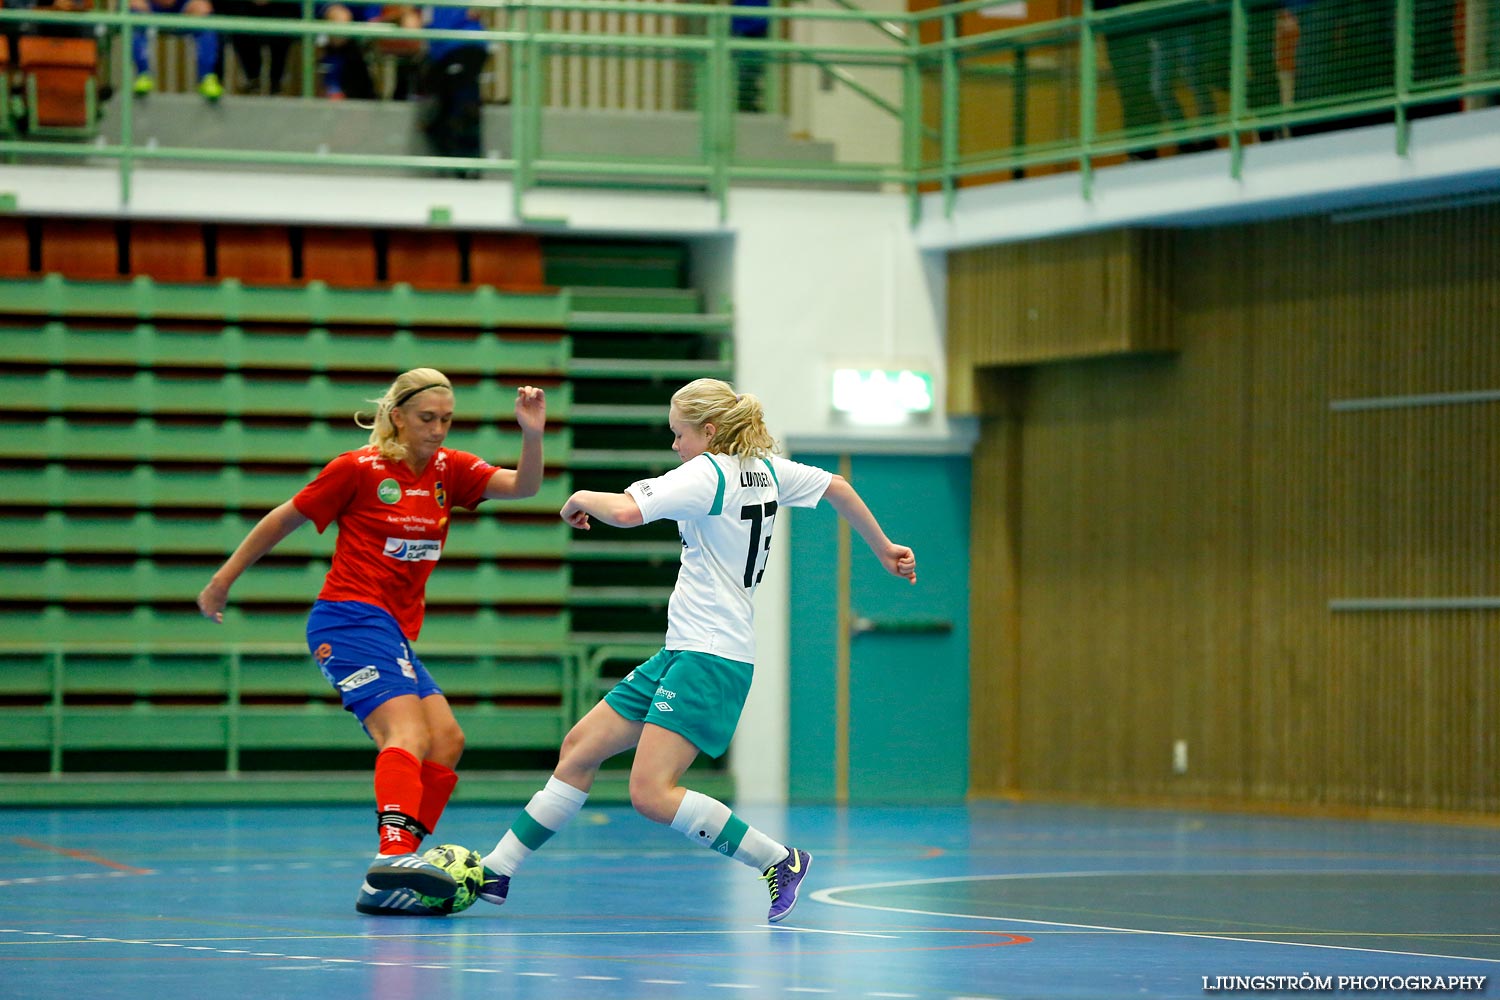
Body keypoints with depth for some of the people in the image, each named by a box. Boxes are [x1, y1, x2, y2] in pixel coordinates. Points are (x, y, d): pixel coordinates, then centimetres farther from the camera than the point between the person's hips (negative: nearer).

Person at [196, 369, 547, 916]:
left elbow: (522, 486, -4)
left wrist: (532, 433, -22)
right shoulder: (359, 469, -6)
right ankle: (394, 851, -45)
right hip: (351, 619, -8)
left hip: (395, 632, 8)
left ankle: (386, 884, -6)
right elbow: (282, 520, 4)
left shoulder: (448, 469, 10)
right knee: (409, 732, -25)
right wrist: (223, 580, 9)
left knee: (446, 741, -2)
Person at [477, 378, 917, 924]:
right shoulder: (766, 469, 12)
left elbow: (626, 511, -26)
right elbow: (838, 488, 23)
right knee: (580, 747, 10)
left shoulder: (708, 473, -14)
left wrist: (582, 499, -5)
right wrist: (884, 549, 37)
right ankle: (496, 871, 14)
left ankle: (779, 861, -10)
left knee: (652, 793, -19)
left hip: (710, 658, -10)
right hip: (684, 652, 10)